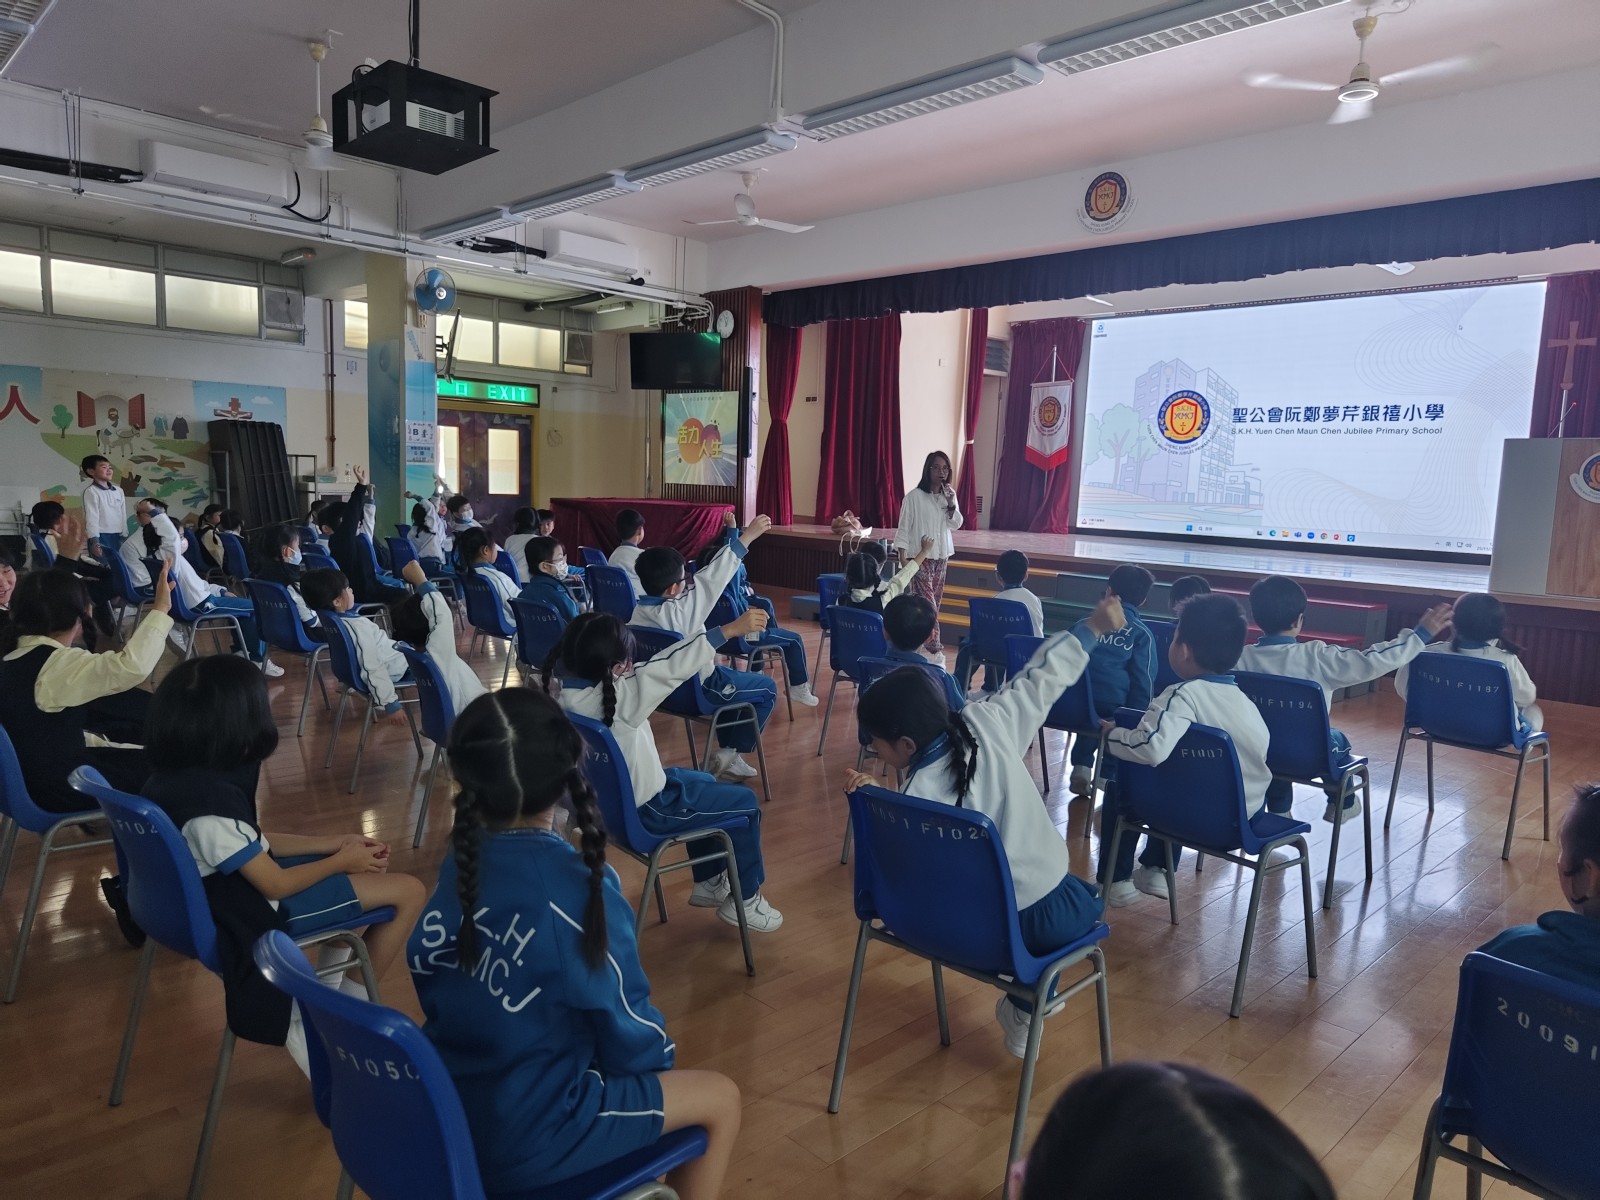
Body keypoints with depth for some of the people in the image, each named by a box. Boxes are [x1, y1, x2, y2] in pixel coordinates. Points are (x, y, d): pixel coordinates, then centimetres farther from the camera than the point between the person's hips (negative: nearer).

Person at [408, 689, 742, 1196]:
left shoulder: (459, 864, -8)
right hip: (522, 1140, -6)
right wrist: (659, 1057, 9)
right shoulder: (578, 888, -26)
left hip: (441, 1117, 7)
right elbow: (627, 1027, -14)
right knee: (720, 1098, 12)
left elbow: (438, 995, 6)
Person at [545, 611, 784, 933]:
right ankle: (744, 899, 22)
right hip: (641, 812, -9)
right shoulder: (618, 697, -34)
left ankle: (708, 882, 40)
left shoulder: (562, 688, -13)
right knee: (745, 802, 7)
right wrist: (730, 629, -35)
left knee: (703, 781, 30)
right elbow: (670, 668, -36)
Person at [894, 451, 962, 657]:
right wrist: (903, 557, -13)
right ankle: (935, 647, -10)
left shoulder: (949, 495, 8)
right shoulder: (914, 496, -9)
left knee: (935, 601, 8)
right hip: (920, 556, -6)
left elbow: (956, 524, 4)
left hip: (941, 555, 6)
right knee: (927, 603, -11)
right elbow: (903, 528, -8)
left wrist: (951, 503, -11)